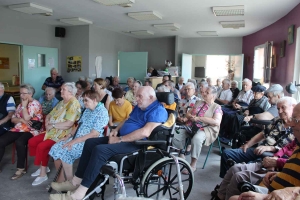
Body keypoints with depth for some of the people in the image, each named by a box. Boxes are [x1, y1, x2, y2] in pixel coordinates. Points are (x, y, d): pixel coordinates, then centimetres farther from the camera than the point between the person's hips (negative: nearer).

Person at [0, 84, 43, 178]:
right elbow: (13, 119, 11)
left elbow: (26, 118, -19)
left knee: (19, 142, -34)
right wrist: (21, 120, -10)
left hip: (31, 131, -7)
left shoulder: (35, 104, -8)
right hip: (18, 129, 7)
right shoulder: (21, 104, 16)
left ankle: (21, 169, -17)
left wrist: (24, 105, -10)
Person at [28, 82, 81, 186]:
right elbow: (49, 115, 18)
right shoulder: (61, 102, 15)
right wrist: (47, 122, -5)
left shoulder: (74, 104, -16)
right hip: (53, 131, 10)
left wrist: (52, 125, -16)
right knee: (32, 141, 4)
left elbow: (69, 123, -26)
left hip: (63, 134, -10)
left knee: (42, 146, -23)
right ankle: (42, 167, 15)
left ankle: (43, 174, -5)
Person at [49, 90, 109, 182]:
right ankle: (60, 179, 3)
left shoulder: (102, 112, -13)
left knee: (64, 151, -22)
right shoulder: (87, 110, 16)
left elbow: (94, 134, -20)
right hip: (77, 139, 9)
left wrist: (75, 141, -21)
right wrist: (69, 136, 3)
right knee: (55, 148, -7)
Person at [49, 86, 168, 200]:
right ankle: (75, 182, 7)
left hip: (136, 144, -10)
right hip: (122, 138, 11)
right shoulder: (139, 106, 17)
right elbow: (127, 120, 27)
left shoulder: (158, 111, -14)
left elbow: (145, 132, -27)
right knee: (90, 142, 3)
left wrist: (120, 139, -20)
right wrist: (116, 130, 5)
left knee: (100, 150, -28)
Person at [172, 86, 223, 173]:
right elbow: (188, 114, 21)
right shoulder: (198, 102, 19)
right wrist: (190, 116, -5)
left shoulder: (217, 107, 2)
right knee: (175, 134, -16)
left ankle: (193, 164, -20)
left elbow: (217, 122, -14)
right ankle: (181, 155, 7)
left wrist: (199, 118, -15)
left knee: (196, 139, -37)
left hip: (206, 129, -6)